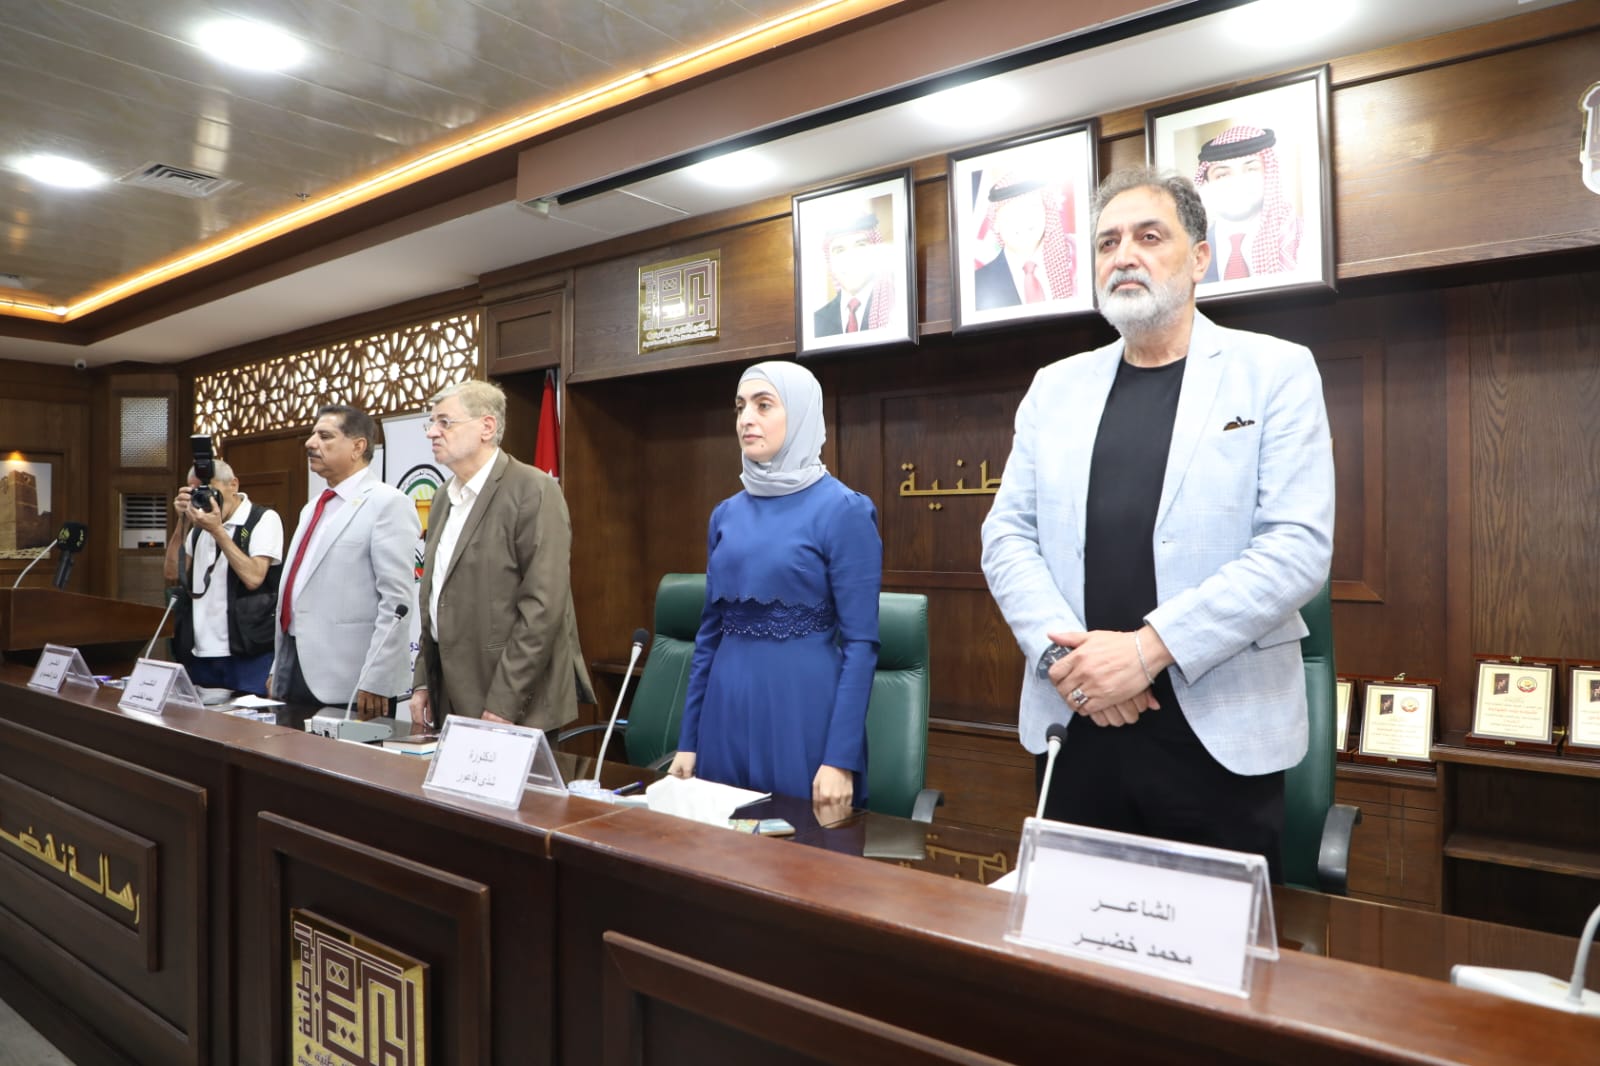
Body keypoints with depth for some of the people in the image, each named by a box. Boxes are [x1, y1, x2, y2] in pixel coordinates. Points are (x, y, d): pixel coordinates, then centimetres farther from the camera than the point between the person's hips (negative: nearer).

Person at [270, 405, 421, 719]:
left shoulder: (387, 503, -10)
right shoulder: (312, 508, 16)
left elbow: (396, 600, -17)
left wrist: (374, 682, -20)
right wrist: (278, 669, 19)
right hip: (295, 669, 8)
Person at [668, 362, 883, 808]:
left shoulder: (842, 509, -10)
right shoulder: (727, 514, 8)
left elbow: (860, 643, -12)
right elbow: (710, 630, 11)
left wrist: (841, 758, -16)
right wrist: (688, 739, 10)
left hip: (804, 709, -5)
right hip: (728, 708, 6)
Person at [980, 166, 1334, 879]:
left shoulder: (1275, 372, 1)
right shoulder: (1054, 387, 10)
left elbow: (1299, 546, -10)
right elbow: (1007, 536, 5)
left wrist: (1149, 647, -18)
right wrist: (1064, 651, -11)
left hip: (1220, 732, -2)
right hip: (1077, 721, 3)